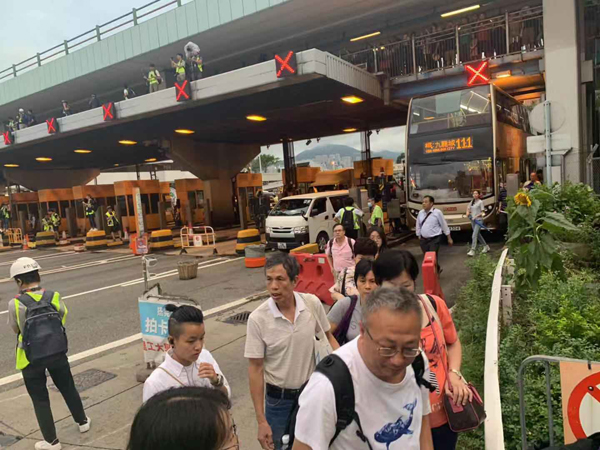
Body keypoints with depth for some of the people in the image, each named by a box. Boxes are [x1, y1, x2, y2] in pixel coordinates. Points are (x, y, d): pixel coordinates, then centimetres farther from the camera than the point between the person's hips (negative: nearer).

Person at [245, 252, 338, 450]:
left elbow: (328, 337, 4)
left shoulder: (313, 303, -14)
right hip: (278, 399, -2)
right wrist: (261, 421, -11)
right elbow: (255, 370, -13)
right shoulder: (258, 319, -21)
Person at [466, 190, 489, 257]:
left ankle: (472, 250, -16)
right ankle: (486, 246, 32)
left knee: (474, 235, -15)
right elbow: (468, 208, 22)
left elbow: (482, 212, -8)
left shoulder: (480, 202, -7)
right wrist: (468, 212, 1)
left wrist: (476, 216, -19)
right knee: (478, 234, 15)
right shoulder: (472, 201, 12)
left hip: (478, 220, -7)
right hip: (472, 220, 7)